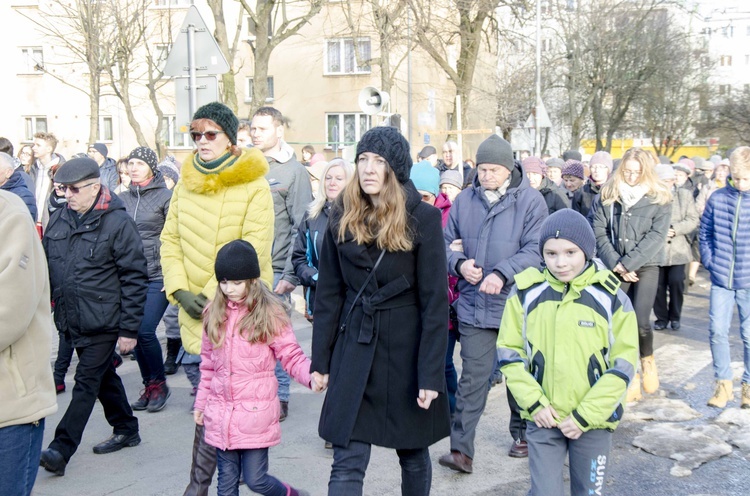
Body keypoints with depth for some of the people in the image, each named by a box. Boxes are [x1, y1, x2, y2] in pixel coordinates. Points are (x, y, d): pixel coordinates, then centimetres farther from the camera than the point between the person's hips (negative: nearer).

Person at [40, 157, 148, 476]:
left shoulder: (118, 223, -13)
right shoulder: (59, 219, 6)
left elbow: (134, 278, -13)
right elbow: (47, 267, 16)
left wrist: (129, 329, -14)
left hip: (104, 322, -7)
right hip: (73, 320, 7)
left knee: (87, 383, -3)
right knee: (104, 377, 18)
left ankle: (61, 450, 0)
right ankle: (126, 430, 33)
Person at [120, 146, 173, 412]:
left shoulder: (166, 197, -4)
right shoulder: (123, 199, 11)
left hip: (157, 275, -5)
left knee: (145, 330, -12)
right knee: (134, 331, 5)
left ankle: (159, 384, 9)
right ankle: (149, 385, 20)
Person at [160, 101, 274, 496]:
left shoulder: (253, 185, -9)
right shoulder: (186, 182, 10)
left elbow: (252, 253, -14)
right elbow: (170, 239, 10)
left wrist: (213, 296, -15)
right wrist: (180, 291, -3)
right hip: (195, 311, 5)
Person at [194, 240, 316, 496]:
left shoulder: (269, 314, -7)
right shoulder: (214, 315, 6)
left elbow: (292, 356, -8)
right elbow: (208, 364, 14)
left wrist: (311, 375, -27)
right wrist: (201, 403, 16)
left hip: (256, 413, -4)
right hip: (221, 414, 5)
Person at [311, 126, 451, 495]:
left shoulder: (423, 219, -9)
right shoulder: (342, 216, 2)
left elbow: (435, 301, -10)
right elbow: (328, 294, 5)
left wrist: (431, 373, -13)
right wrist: (320, 359, 3)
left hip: (406, 346, -2)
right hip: (354, 347, 2)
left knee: (413, 453, 14)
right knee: (347, 464, 0)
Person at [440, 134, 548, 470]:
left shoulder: (530, 201, -6)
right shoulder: (464, 201, 4)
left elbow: (535, 249, -13)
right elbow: (447, 242, 10)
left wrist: (502, 273, -25)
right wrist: (460, 263, -11)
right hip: (473, 304, 2)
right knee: (473, 376, -1)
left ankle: (522, 435, 36)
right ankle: (461, 449, 0)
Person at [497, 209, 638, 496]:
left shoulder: (612, 298, -7)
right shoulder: (526, 292, -3)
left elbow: (623, 365, -6)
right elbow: (509, 352, 1)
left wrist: (585, 415, -10)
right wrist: (534, 402, -9)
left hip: (594, 421, 0)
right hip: (542, 418, 1)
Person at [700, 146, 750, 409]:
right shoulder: (717, 198, -1)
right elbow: (705, 232, 8)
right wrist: (709, 262, 0)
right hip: (721, 279, 2)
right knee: (717, 331, 2)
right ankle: (723, 384, 15)